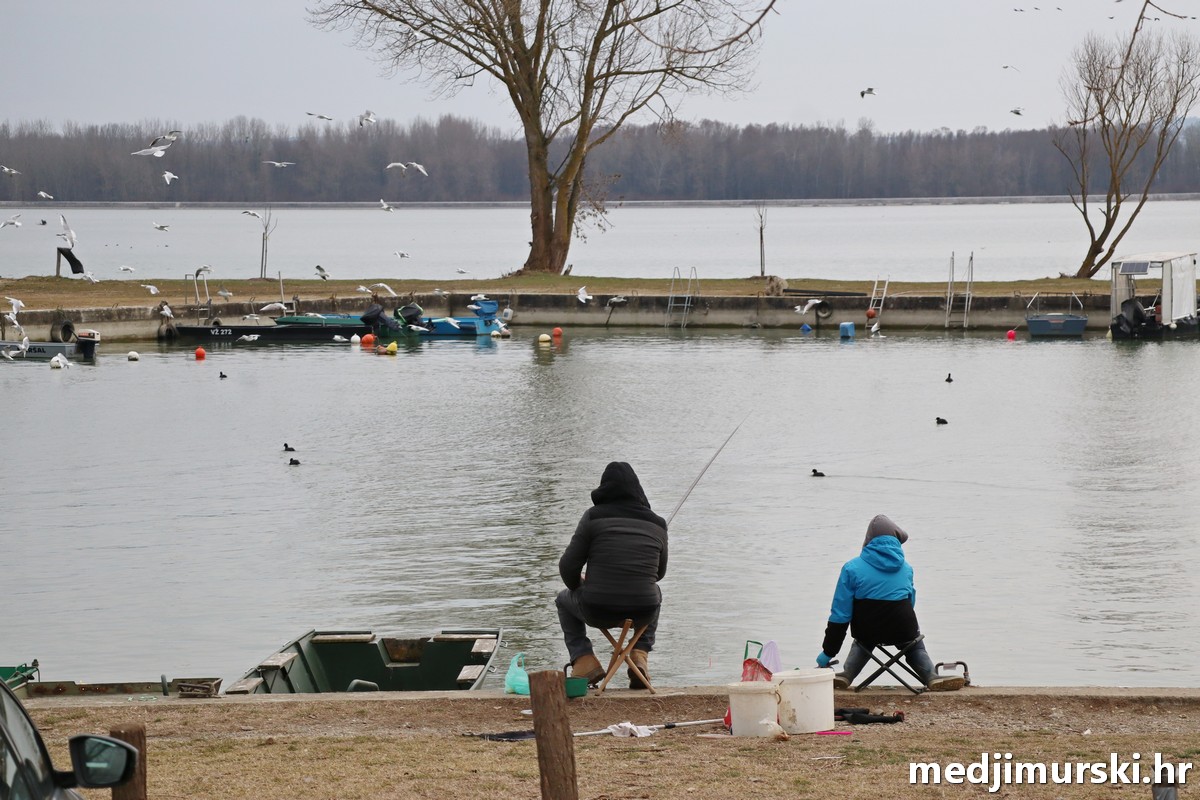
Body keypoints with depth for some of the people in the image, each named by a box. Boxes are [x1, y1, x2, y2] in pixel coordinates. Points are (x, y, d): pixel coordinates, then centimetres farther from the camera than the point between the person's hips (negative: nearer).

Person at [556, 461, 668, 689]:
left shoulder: (593, 517, -5)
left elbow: (568, 566, -5)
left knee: (564, 599, 32)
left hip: (598, 612, -2)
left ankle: (583, 659, 14)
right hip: (643, 612, 2)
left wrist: (579, 586, 18)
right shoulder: (657, 524, 5)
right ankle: (640, 655, 21)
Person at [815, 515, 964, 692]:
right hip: (902, 631, 0)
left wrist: (828, 652, 3)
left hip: (867, 631, 0)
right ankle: (932, 677, 12)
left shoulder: (852, 568, -3)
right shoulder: (906, 568, 4)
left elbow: (840, 613, -3)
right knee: (914, 643, 35)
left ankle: (846, 675, 15)